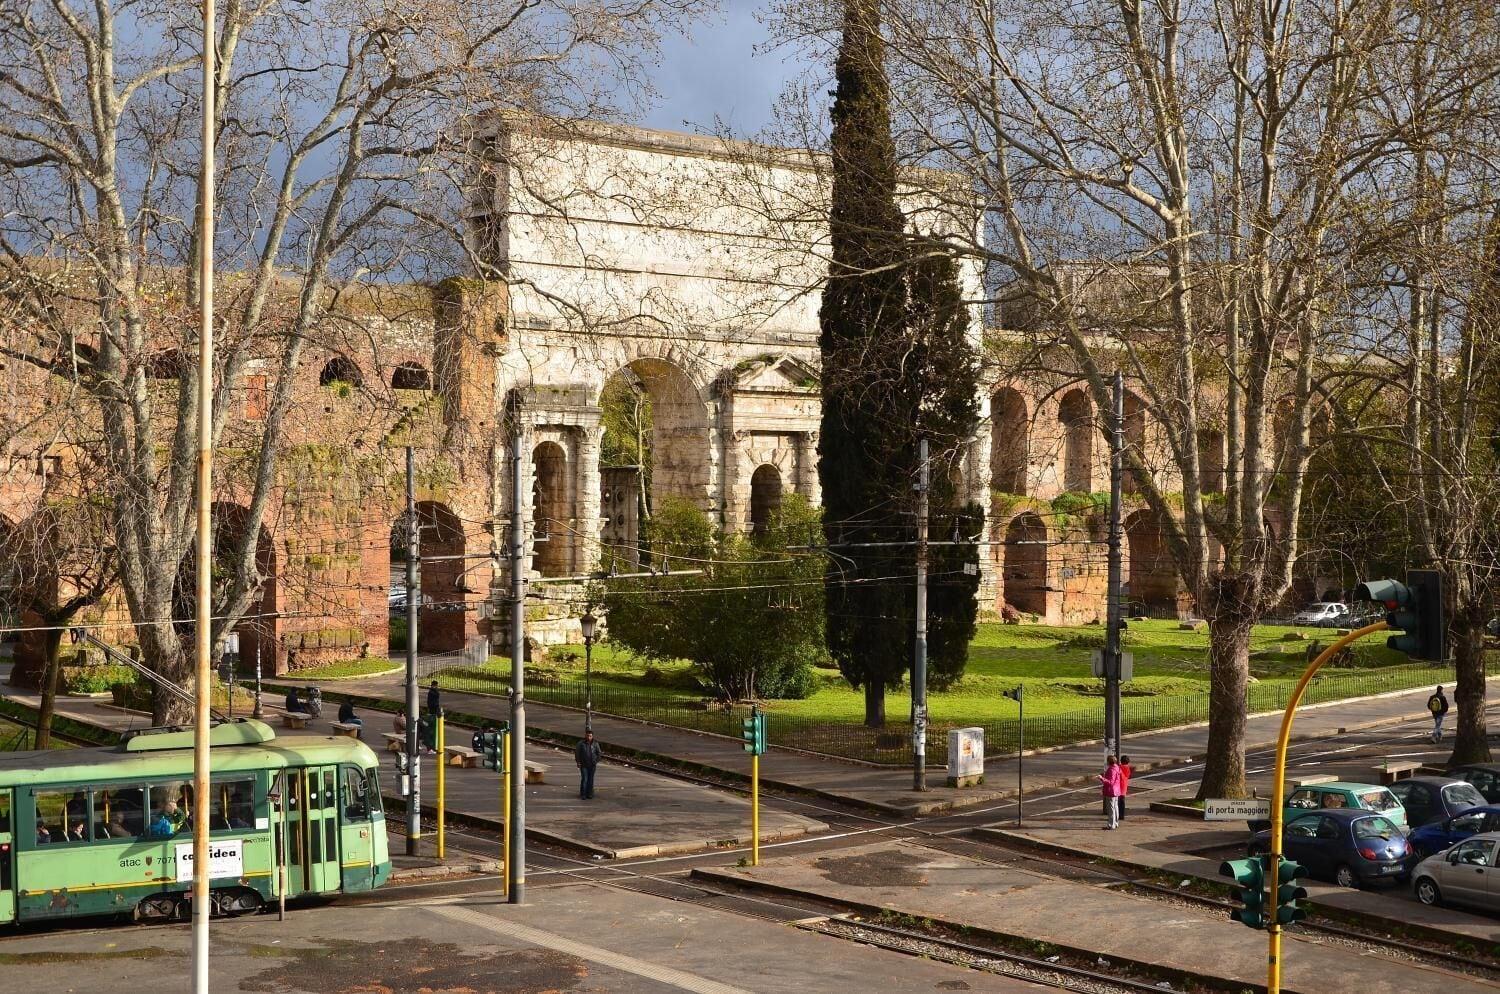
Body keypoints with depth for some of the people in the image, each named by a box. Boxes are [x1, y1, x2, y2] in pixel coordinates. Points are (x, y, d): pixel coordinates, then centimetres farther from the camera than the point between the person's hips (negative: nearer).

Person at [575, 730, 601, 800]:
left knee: (590, 779, 7)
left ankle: (589, 794, 15)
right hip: (584, 765, -2)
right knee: (584, 779, -9)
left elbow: (598, 753, 9)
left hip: (592, 765, 2)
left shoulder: (595, 744, -1)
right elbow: (576, 752, -1)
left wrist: (596, 762, 2)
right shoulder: (581, 743, -7)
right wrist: (578, 762, -5)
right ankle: (582, 795, -3)